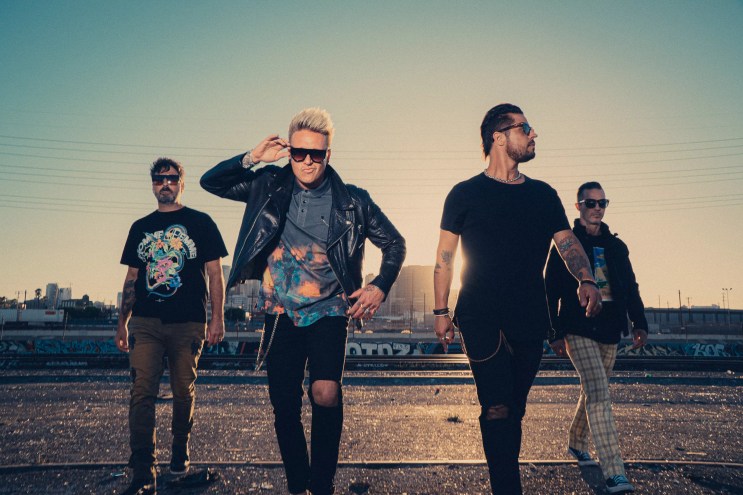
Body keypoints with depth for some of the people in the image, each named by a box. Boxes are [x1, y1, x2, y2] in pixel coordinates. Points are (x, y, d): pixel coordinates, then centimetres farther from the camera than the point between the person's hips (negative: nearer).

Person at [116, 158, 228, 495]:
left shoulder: (200, 223, 6)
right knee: (142, 392, -8)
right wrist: (122, 323, 13)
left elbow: (214, 273, 1)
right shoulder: (140, 227, 15)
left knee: (183, 392, 7)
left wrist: (217, 318, -7)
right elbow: (131, 278, 17)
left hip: (188, 324, -2)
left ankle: (180, 450, 29)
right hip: (146, 323, 2)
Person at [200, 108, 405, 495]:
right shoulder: (270, 187, 4)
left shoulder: (352, 201, 0)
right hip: (280, 314, 2)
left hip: (328, 312, -2)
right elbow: (210, 182, 6)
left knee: (326, 393, -21)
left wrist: (380, 286, -6)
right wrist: (252, 158, -7)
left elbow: (394, 243, 9)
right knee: (284, 406, 6)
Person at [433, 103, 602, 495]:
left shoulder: (543, 195, 14)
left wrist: (586, 279, -14)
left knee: (514, 411, 13)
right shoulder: (466, 194, 2)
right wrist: (441, 312, -3)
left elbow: (567, 242, 7)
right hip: (481, 318, -4)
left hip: (530, 320, 4)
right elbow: (445, 256, 2)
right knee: (498, 410, -12)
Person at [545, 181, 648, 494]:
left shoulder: (616, 246, 14)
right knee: (598, 394, -14)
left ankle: (576, 444, 37)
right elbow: (551, 292, -4)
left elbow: (631, 288, 15)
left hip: (610, 332, 6)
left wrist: (639, 323, 2)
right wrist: (555, 333, -10)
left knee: (592, 392, 15)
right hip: (579, 330, -6)